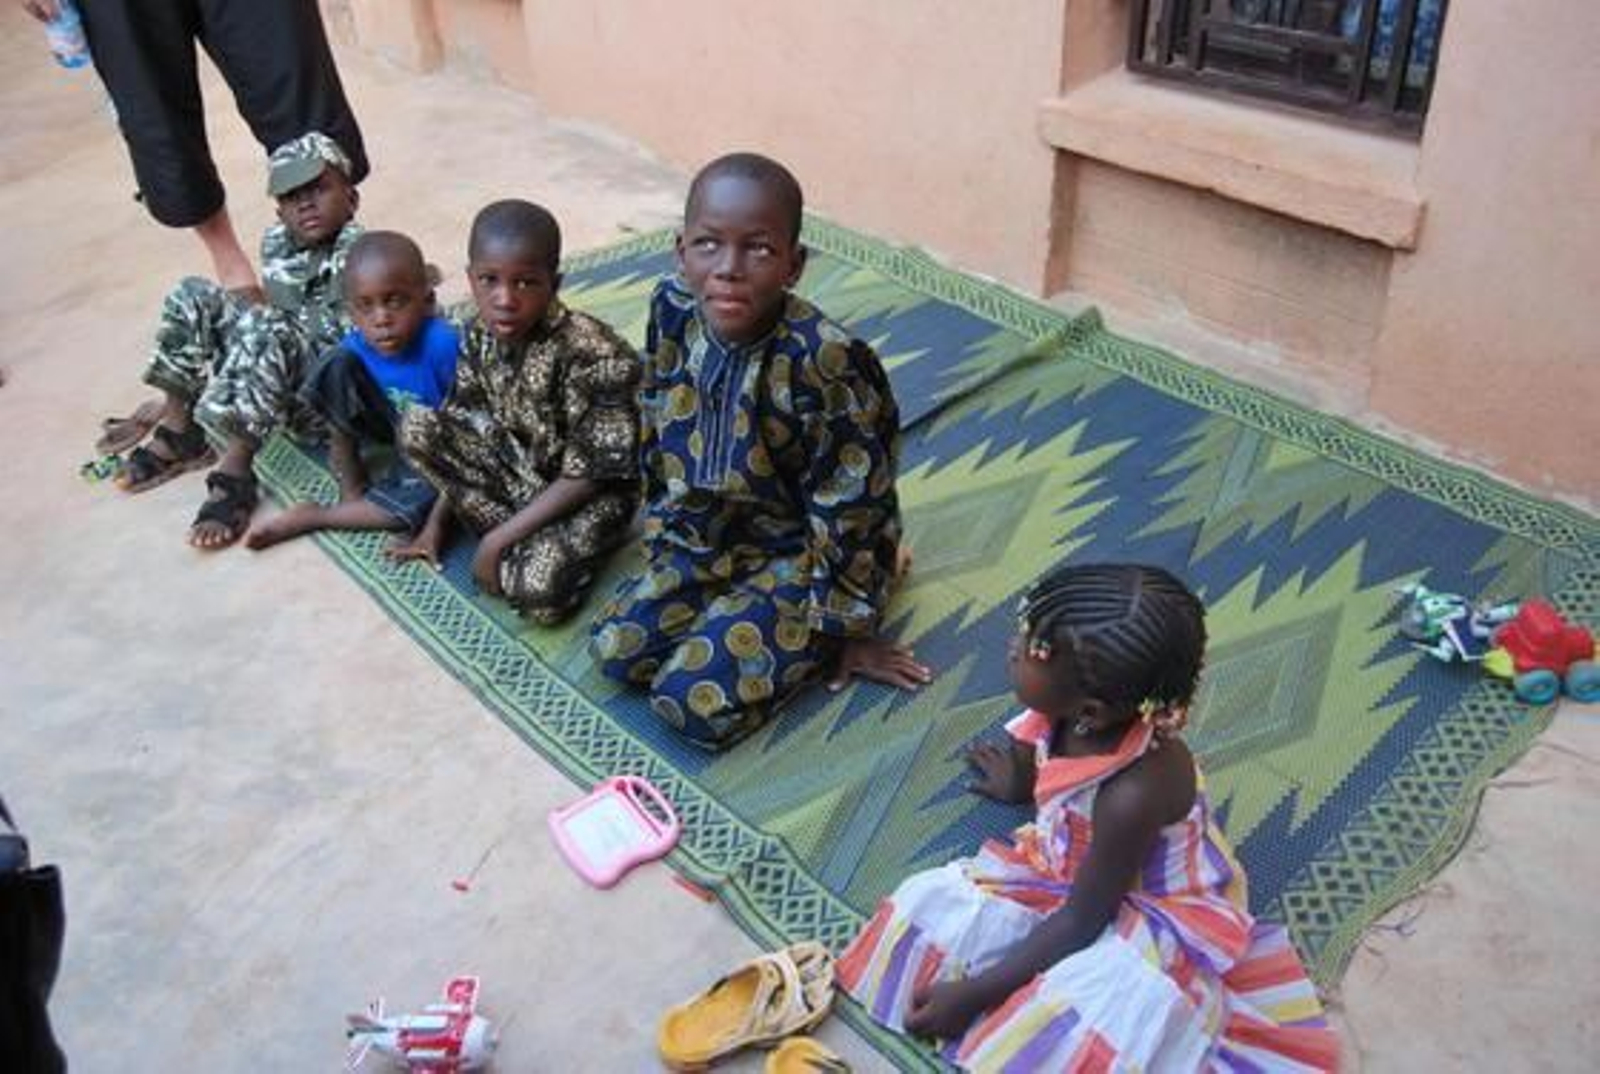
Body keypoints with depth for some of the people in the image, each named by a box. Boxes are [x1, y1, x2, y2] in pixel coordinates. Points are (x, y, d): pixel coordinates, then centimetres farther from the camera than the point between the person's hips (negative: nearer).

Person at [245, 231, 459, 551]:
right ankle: (353, 495, -13)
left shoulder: (443, 344, -33)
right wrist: (350, 487, -10)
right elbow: (338, 422, -4)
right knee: (338, 365, -23)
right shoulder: (354, 350, -18)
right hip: (391, 427, 3)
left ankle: (310, 517, -12)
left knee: (424, 501, -35)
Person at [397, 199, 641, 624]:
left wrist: (498, 538, -21)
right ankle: (529, 542, -9)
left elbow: (588, 474, -24)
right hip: (518, 463, 7)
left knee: (538, 590, -31)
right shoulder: (478, 333, -10)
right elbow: (465, 425, 4)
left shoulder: (591, 354, -30)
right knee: (415, 428, -12)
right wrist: (437, 522, 4)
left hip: (591, 493, -7)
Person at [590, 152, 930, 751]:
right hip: (709, 533, 6)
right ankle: (731, 613, 17)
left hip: (798, 551, -6)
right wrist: (661, 538, 13)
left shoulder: (820, 361, -32)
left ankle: (807, 639, 8)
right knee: (616, 651, -1)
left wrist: (847, 628, -11)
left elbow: (848, 506, -21)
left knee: (694, 702, -15)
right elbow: (657, 432, 4)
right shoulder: (672, 310, -14)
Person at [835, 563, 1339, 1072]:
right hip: (1066, 868, 7)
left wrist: (974, 993, -19)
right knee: (930, 904, -6)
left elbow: (1081, 921, -25)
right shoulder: (1063, 716, -22)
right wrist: (1021, 784, 31)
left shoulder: (1133, 792, -39)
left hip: (1146, 915, -7)